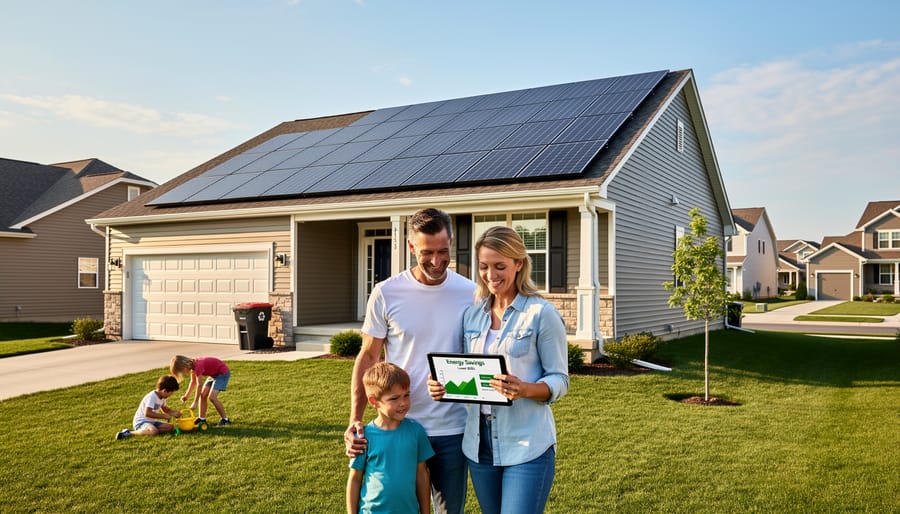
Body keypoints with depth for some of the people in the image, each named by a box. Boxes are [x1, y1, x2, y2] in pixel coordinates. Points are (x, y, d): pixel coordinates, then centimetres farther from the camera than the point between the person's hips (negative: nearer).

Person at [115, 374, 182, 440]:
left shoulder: (161, 397, 10)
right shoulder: (151, 397, -20)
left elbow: (166, 410, 23)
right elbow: (147, 413, -32)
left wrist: (175, 413, 2)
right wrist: (164, 416, -26)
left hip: (151, 422, 9)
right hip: (140, 422, -9)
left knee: (171, 427, -13)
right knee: (154, 431, -39)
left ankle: (141, 430, -9)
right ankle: (129, 433, -18)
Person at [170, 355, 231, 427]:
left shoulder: (198, 366, -28)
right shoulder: (193, 365, -1)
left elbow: (199, 385, -25)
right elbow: (193, 382, 11)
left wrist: (195, 402, -19)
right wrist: (186, 395, 4)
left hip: (223, 372, -10)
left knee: (212, 397, -17)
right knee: (203, 394, 7)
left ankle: (225, 419, -8)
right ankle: (202, 418, 18)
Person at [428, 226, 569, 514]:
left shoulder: (541, 314, -8)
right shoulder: (472, 315, 7)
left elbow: (560, 380, -7)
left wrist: (524, 389, -25)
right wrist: (446, 386, -6)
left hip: (527, 446, -5)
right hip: (479, 444, 5)